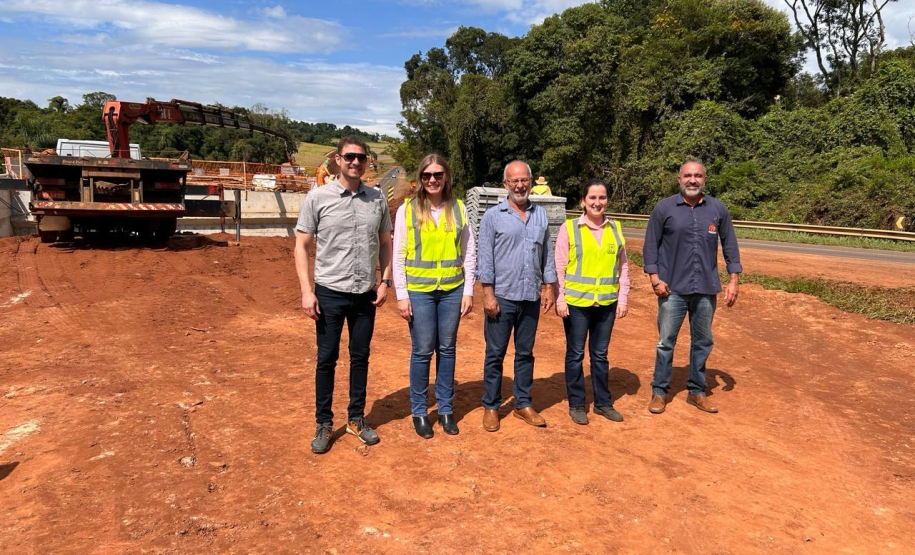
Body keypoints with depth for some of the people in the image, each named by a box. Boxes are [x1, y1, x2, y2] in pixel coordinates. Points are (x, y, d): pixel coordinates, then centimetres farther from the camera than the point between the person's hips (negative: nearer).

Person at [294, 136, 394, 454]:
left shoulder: (377, 199, 4)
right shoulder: (318, 197, -4)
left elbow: (386, 243, 12)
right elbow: (302, 246, -3)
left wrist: (385, 281, 2)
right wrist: (306, 290, -10)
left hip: (366, 295, 3)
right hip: (330, 293, -3)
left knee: (360, 357, 12)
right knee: (327, 359, 6)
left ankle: (356, 419, 27)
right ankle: (324, 424, 20)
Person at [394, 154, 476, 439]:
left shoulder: (458, 208, 4)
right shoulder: (407, 210, -1)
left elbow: (469, 253, 6)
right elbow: (398, 256, -1)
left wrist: (468, 291, 3)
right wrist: (401, 294, -5)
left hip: (452, 290, 2)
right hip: (419, 290, -2)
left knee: (447, 350, 10)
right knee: (422, 351, 3)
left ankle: (446, 409, 24)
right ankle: (419, 411, 18)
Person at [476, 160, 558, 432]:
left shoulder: (541, 215, 8)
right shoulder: (493, 216, -3)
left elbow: (547, 254, 12)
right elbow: (485, 257, -5)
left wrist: (549, 288, 8)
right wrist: (488, 294, -10)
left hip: (531, 297, 4)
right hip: (502, 297, -3)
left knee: (525, 353, 13)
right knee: (495, 354, 5)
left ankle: (523, 404, 25)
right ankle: (491, 406, 17)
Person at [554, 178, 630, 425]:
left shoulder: (616, 228, 7)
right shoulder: (569, 228, -4)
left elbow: (623, 266, 10)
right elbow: (559, 266, -4)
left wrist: (623, 298, 6)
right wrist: (560, 298, -9)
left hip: (607, 302, 3)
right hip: (576, 302, -3)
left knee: (600, 354, 14)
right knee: (575, 354, 7)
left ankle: (603, 402, 27)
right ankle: (576, 404, 20)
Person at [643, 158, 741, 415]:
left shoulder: (718, 209, 4)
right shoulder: (664, 208, -2)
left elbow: (729, 245, 9)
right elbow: (651, 245, 0)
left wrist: (733, 280, 4)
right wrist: (654, 278, -8)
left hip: (706, 289, 3)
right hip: (673, 289, -2)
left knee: (703, 342, 12)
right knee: (666, 342, 3)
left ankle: (696, 391, 26)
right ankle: (659, 392, 16)